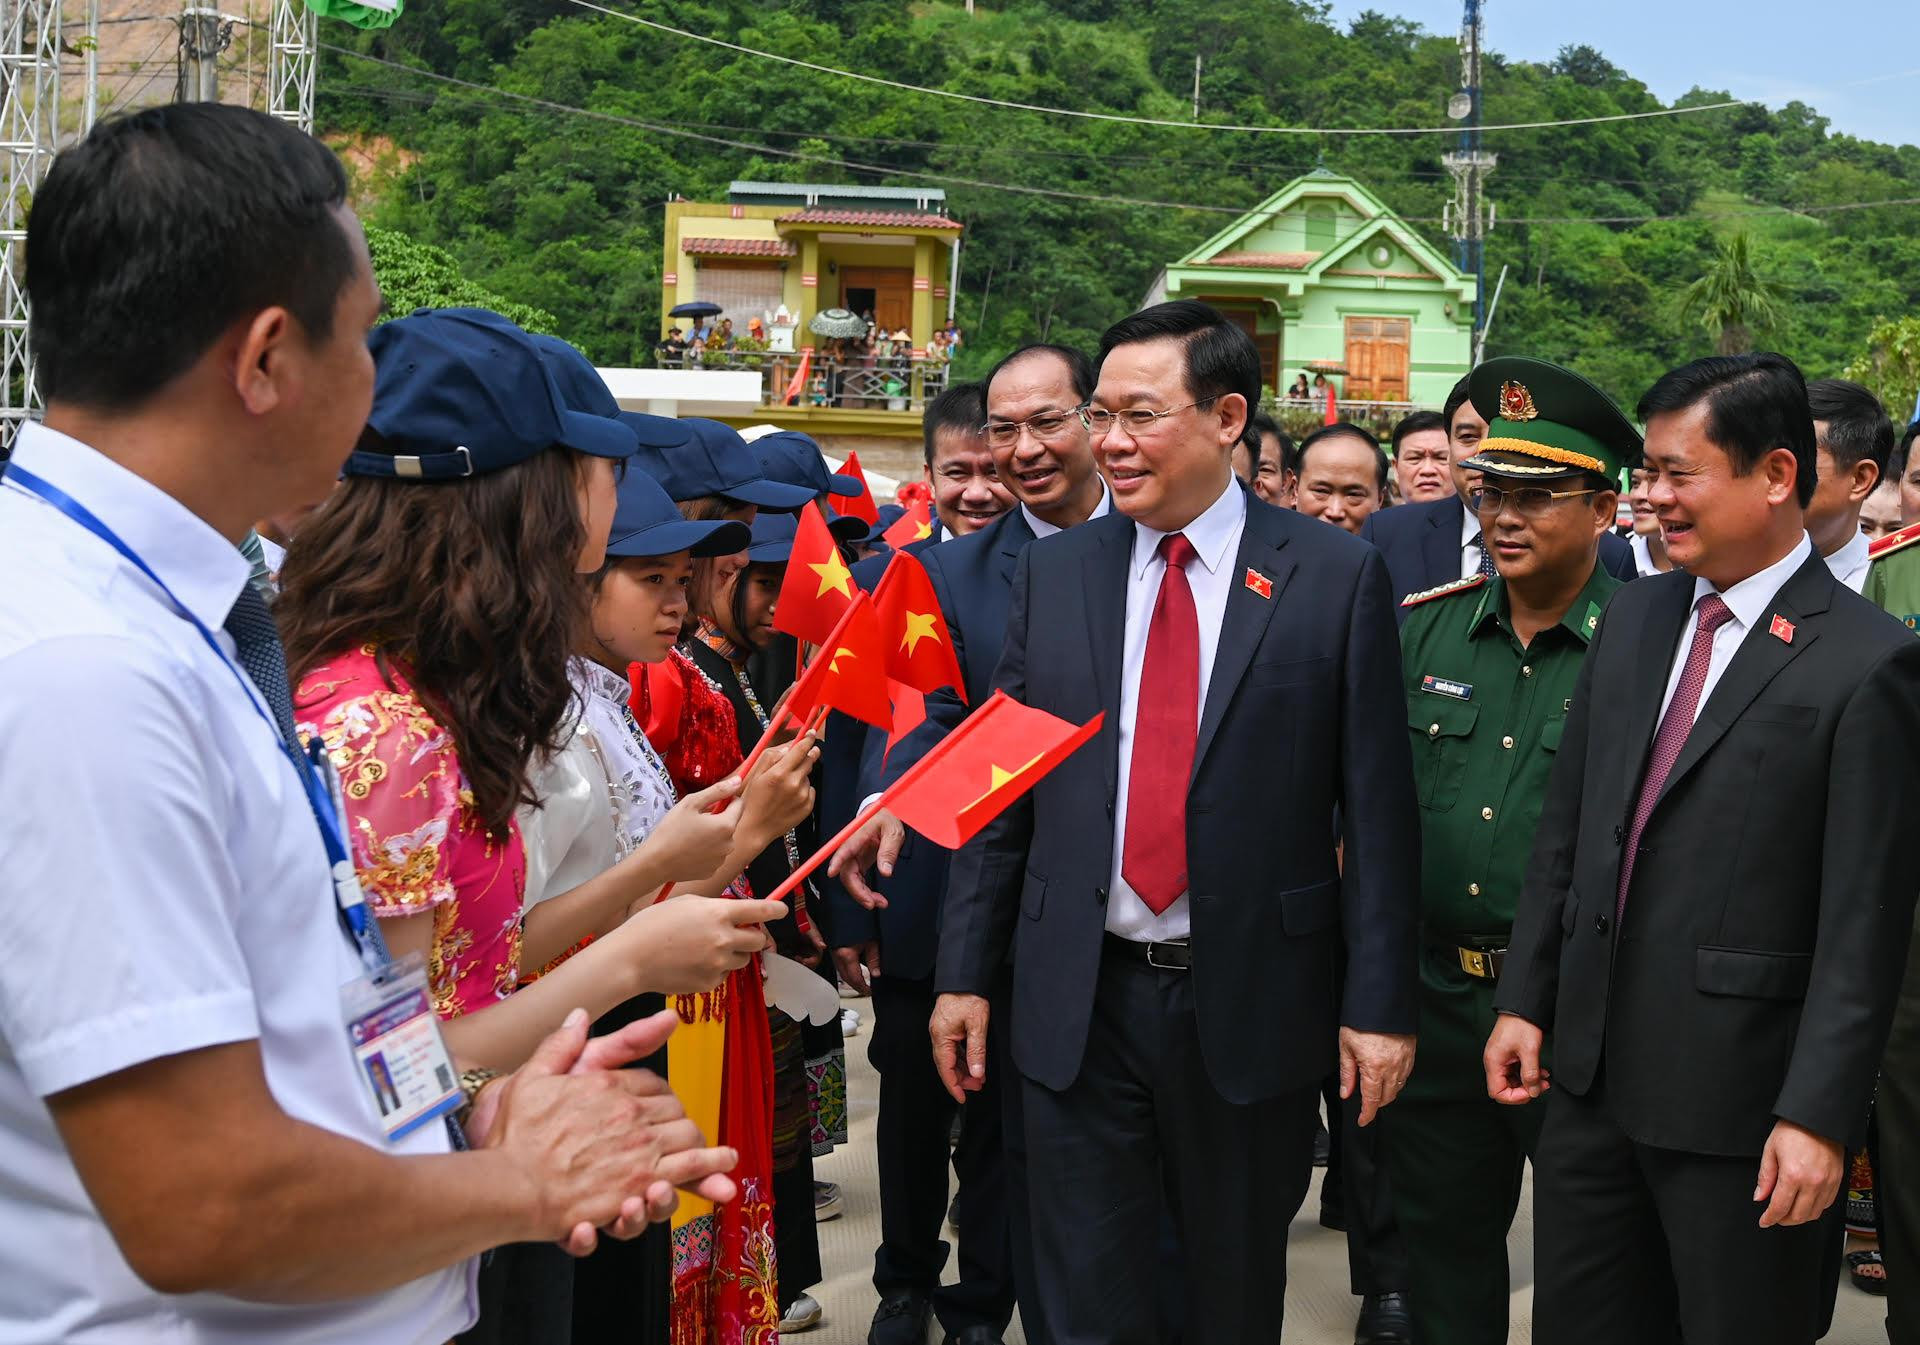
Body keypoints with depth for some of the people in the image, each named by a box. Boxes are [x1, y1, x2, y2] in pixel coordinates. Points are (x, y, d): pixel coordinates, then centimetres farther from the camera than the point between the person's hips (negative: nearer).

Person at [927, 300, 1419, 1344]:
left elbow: (1375, 804, -5)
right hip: (1078, 999, 2)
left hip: (1252, 1001, -2)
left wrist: (1380, 1003, -7)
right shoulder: (1053, 571, 3)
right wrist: (964, 972, 4)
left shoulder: (1335, 576, -5)